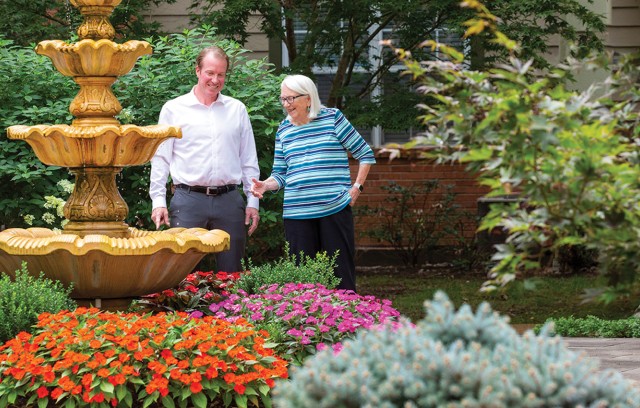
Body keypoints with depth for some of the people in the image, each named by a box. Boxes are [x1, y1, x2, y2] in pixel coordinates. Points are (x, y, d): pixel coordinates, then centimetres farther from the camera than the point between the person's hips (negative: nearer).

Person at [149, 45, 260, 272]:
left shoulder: (237, 109, 13)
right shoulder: (174, 109, 5)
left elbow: (249, 160, 15)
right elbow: (161, 158, 5)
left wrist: (252, 202, 8)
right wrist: (158, 201, -3)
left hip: (229, 200, 3)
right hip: (188, 200, -2)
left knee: (231, 273, 5)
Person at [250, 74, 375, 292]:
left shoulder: (332, 118, 3)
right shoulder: (283, 130, 13)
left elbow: (365, 155, 7)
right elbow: (280, 174, 16)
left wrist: (356, 188, 0)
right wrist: (265, 185, -4)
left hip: (335, 208, -3)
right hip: (297, 214, 3)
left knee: (341, 274, -2)